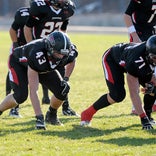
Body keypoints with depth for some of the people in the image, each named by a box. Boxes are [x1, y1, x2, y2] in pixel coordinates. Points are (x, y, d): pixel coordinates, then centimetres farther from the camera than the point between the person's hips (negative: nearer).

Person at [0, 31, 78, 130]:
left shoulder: (69, 52, -31)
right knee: (21, 96, -25)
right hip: (19, 63, -5)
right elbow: (33, 91, -44)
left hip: (44, 68, 5)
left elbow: (71, 61, 1)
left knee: (62, 90, -11)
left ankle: (52, 115, 18)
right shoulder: (37, 55, -46)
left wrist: (66, 79, -14)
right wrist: (39, 117, -46)